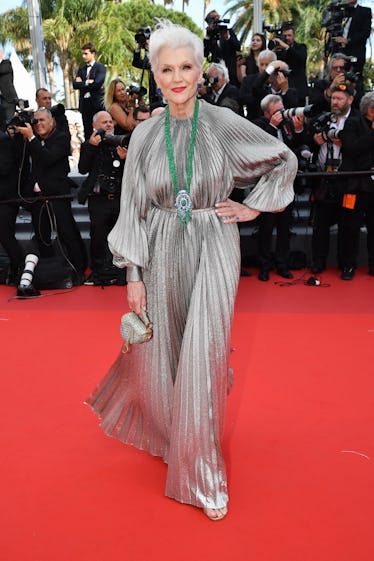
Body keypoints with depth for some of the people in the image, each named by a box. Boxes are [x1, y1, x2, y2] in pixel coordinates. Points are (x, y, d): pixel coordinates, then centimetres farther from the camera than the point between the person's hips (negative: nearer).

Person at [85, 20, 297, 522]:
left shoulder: (224, 124, -4)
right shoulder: (145, 136, 1)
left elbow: (285, 161, 8)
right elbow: (135, 210, 2)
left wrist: (254, 206, 1)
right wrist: (134, 276, -2)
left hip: (211, 254, -2)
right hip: (162, 256, 2)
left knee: (202, 362, 0)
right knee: (160, 355, 13)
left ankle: (202, 475, 21)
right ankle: (168, 431, 48)